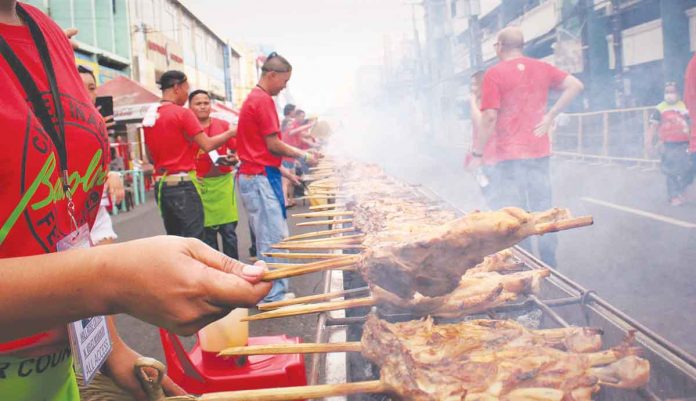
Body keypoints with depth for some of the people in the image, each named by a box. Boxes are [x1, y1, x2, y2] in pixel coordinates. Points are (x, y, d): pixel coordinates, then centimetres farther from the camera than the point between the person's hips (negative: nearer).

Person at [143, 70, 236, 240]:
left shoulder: (149, 116, 11)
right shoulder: (182, 113, -10)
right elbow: (207, 145, -11)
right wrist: (230, 133, 4)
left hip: (161, 184, 8)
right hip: (182, 184, -8)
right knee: (194, 240, -5)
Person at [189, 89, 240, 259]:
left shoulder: (223, 125, 5)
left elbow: (236, 150, 9)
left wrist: (233, 159, -11)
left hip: (223, 181, 1)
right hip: (200, 184, -1)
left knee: (229, 229, 1)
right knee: (207, 231, 5)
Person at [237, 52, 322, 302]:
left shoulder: (252, 99, 18)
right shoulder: (264, 100, -14)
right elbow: (273, 145, -15)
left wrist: (282, 170, 20)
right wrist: (304, 156, -3)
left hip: (252, 176, 10)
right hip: (261, 178, -10)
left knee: (268, 237, 16)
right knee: (271, 239, -3)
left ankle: (272, 291, 24)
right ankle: (273, 296, 5)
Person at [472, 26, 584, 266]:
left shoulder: (494, 74, -8)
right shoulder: (542, 68, 7)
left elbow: (490, 116, -15)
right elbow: (575, 86, 2)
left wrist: (478, 153, -8)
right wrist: (550, 115, 2)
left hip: (509, 156, -5)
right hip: (540, 152, 5)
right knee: (543, 211, 14)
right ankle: (549, 267, 21)